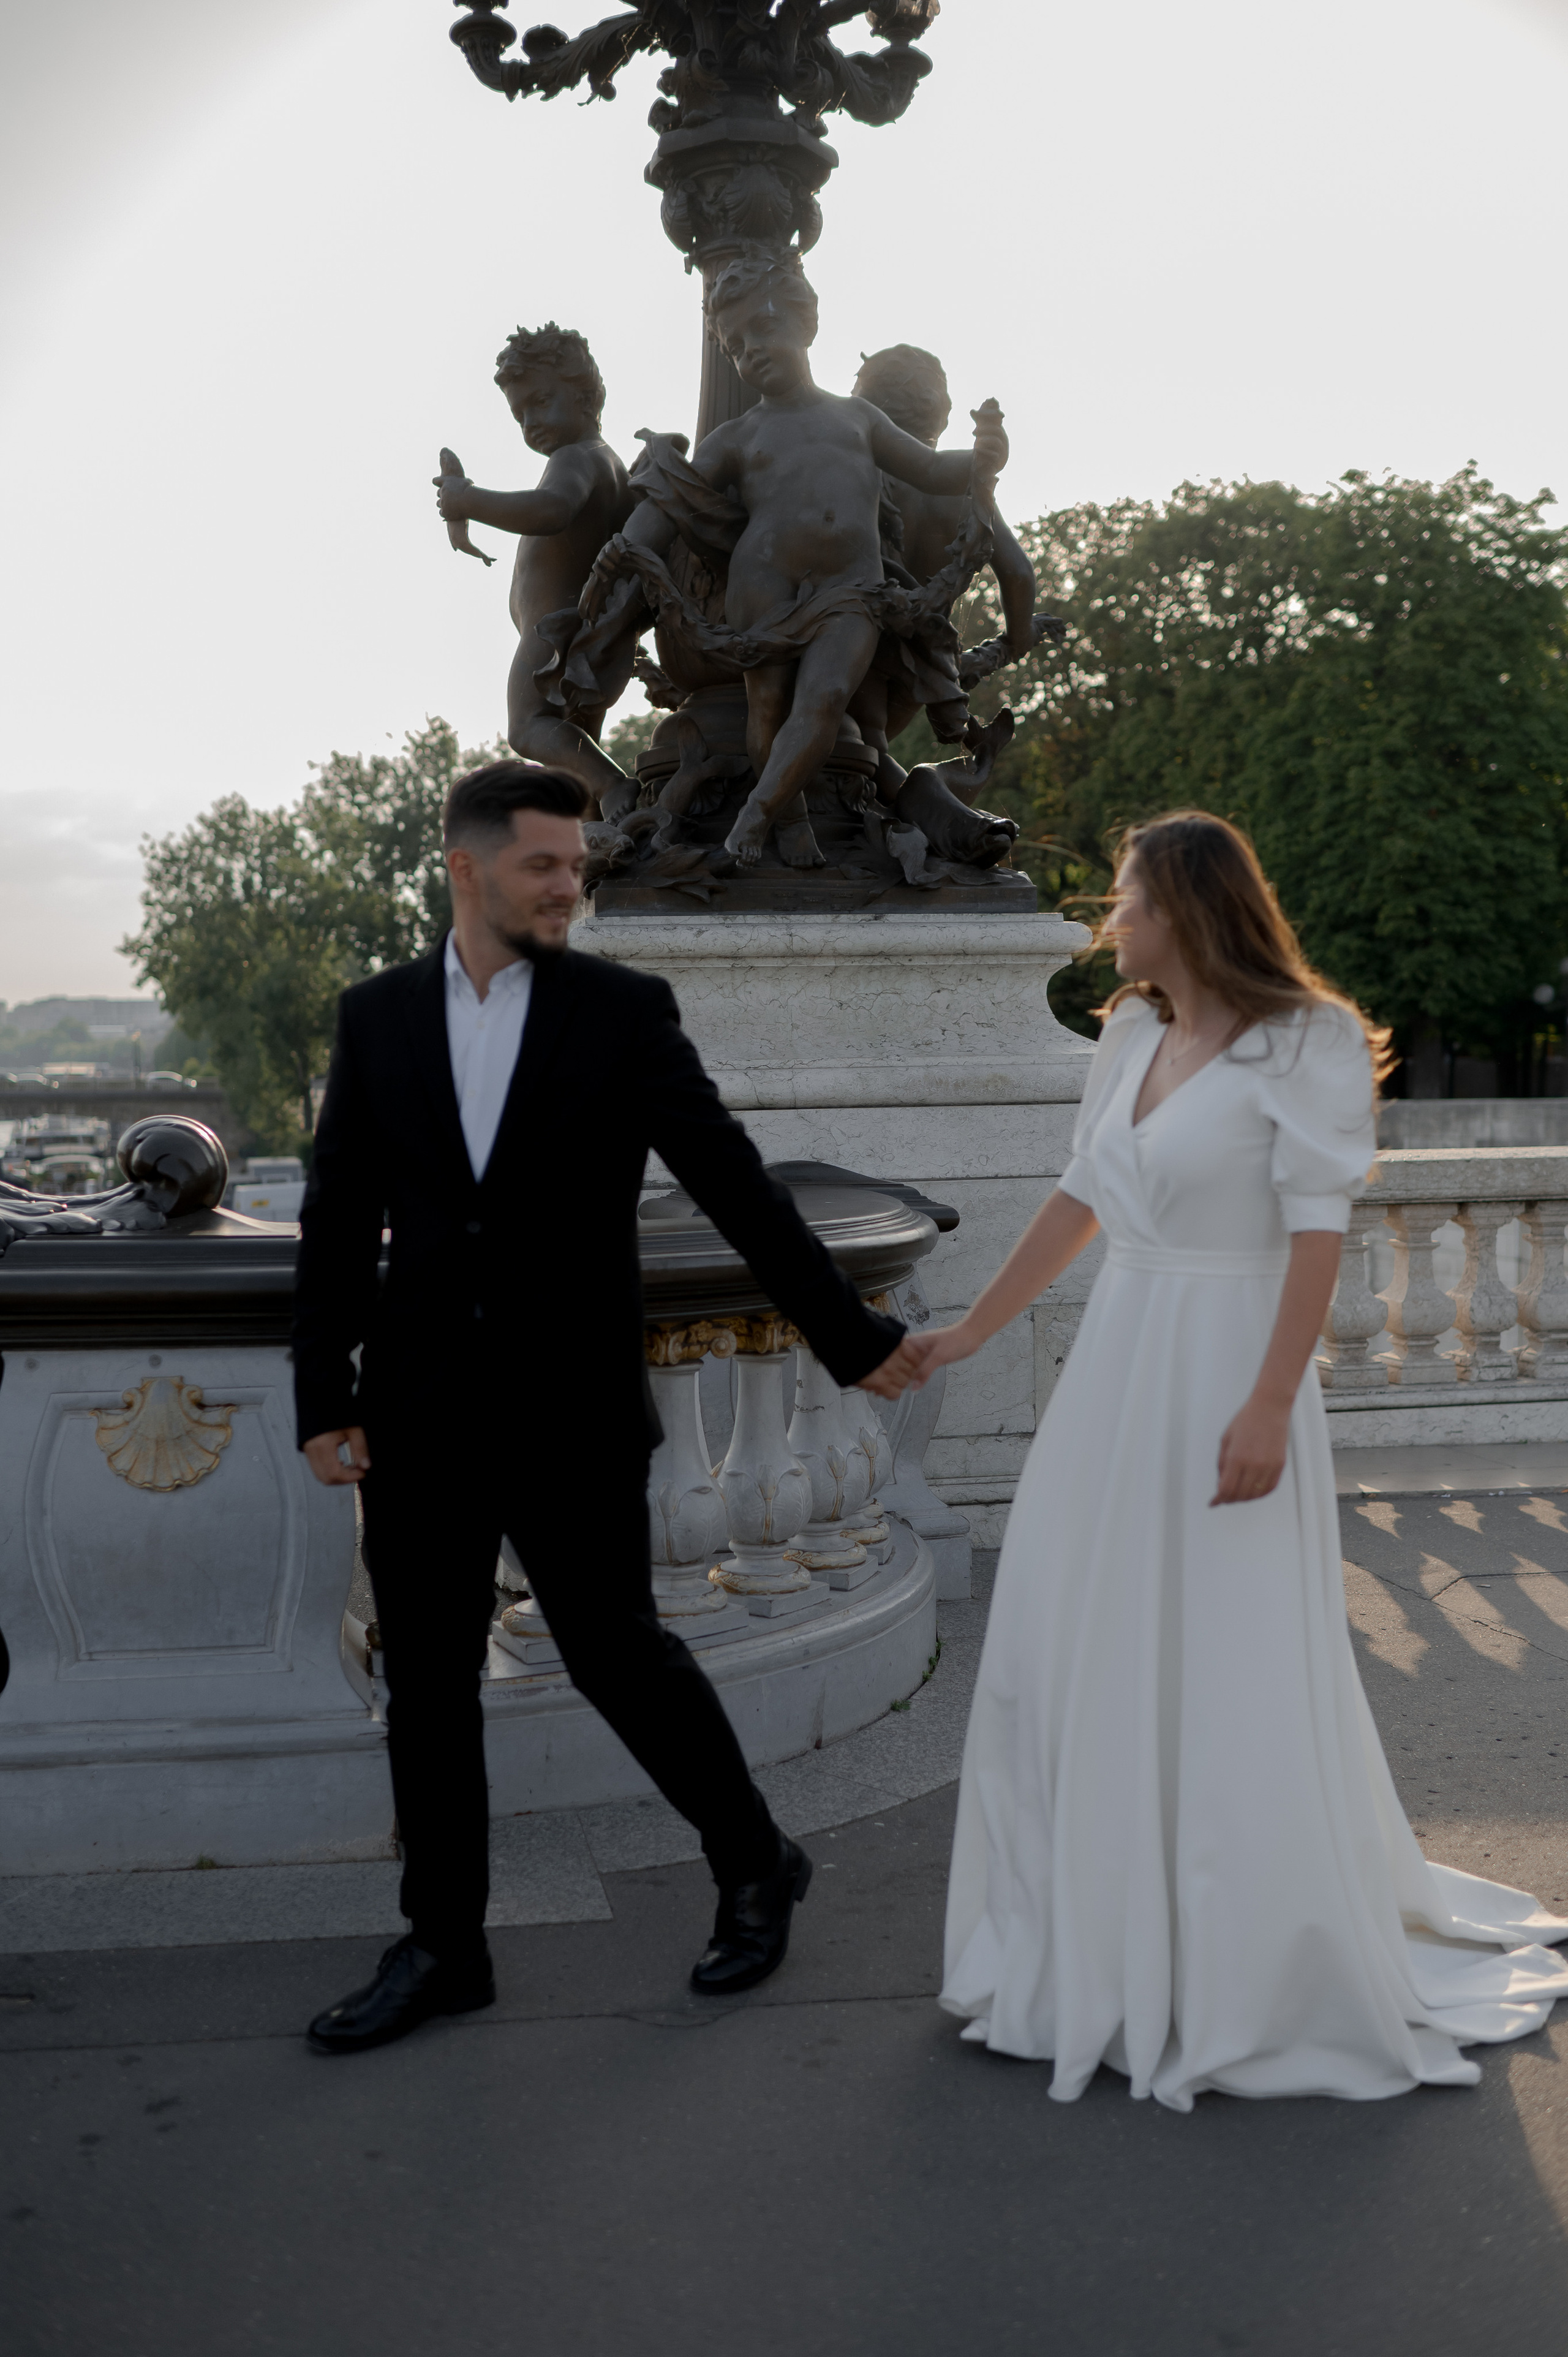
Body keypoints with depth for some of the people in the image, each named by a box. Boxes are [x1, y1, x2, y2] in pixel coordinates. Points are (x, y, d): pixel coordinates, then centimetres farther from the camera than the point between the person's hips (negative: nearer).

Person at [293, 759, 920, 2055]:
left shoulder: (625, 1010, -3)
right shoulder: (379, 1013, 5)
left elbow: (735, 1182, -3)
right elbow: (341, 1218, 6)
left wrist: (853, 1336, -4)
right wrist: (323, 1395, 3)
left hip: (572, 1411, -3)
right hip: (420, 1414, 3)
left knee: (621, 1651, 3)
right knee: (428, 1681, 9)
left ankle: (756, 1867, 27)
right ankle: (443, 1948, 23)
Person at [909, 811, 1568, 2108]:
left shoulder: (1304, 1044, -11)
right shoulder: (1131, 1037, 9)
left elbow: (1318, 1234, -16)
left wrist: (1268, 1406, -22)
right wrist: (970, 1331, 17)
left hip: (1223, 1374, -7)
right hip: (1117, 1367, 7)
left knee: (1231, 1680, 1)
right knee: (1076, 1657, 12)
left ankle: (1267, 1981, 20)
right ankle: (1104, 1941, 30)